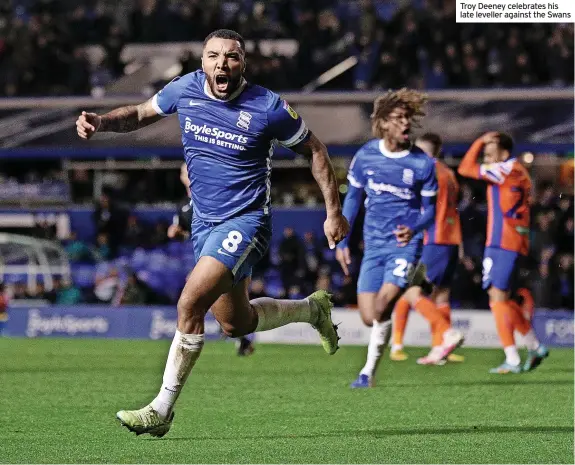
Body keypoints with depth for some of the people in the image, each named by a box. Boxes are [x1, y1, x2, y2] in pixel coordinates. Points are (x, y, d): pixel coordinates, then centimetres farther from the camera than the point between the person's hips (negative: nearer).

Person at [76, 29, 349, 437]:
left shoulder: (268, 108, -16)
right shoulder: (185, 90, -4)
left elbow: (314, 150, -2)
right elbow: (142, 113, 14)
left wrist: (334, 212, -2)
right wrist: (100, 121, -7)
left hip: (245, 221, -7)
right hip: (205, 221, 7)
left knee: (190, 304, -21)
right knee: (235, 322, 17)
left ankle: (162, 410, -11)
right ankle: (312, 309, 45)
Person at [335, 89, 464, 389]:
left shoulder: (423, 164, -5)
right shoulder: (366, 156, 1)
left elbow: (429, 209, 3)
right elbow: (352, 198, 13)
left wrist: (413, 228, -19)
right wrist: (342, 242, 11)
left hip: (404, 243, -4)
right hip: (374, 245, 4)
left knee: (383, 304, -20)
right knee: (369, 317, -4)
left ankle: (368, 372, -5)